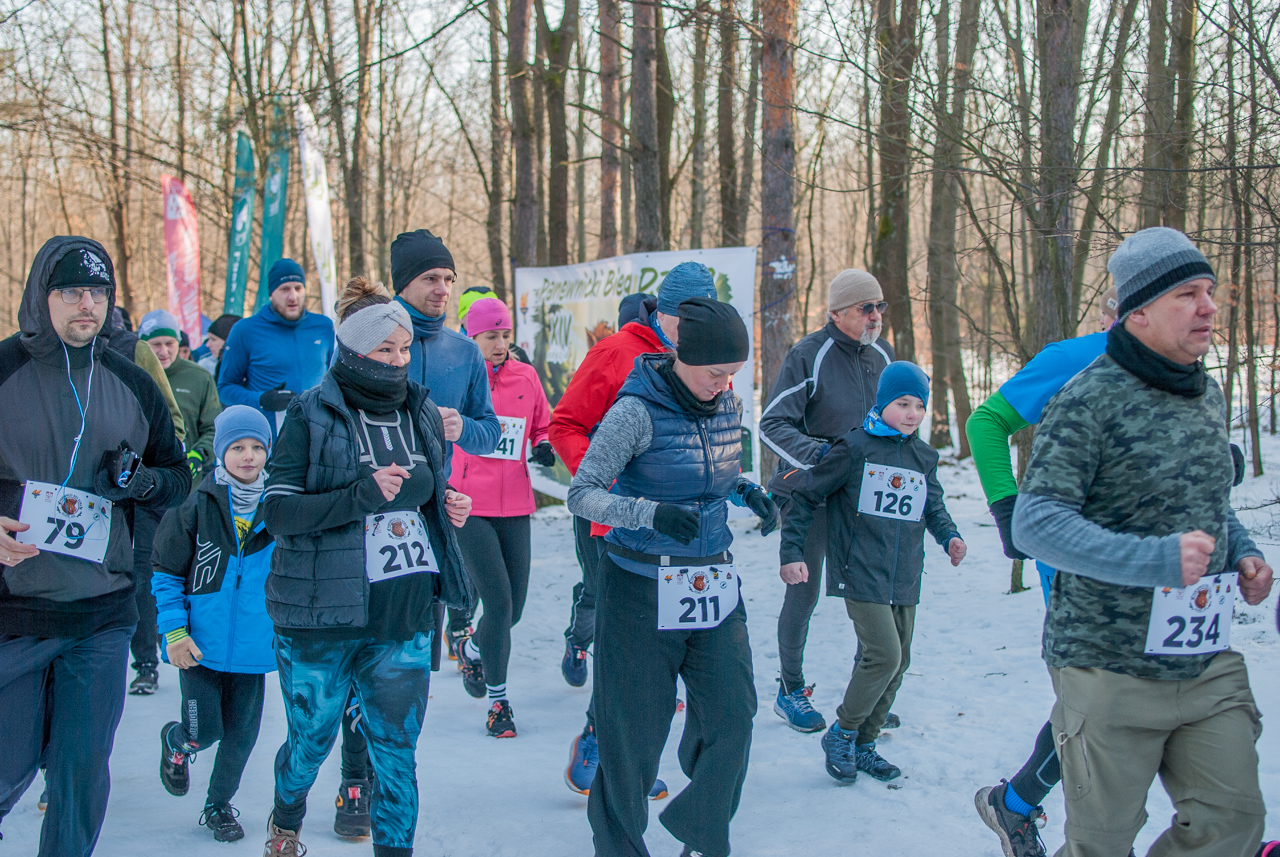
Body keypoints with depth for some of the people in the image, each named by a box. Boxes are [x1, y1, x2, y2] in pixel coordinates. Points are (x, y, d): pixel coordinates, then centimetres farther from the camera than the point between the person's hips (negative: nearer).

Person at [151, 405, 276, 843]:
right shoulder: (196, 505, -9)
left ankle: (219, 804, 31)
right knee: (205, 730, 0)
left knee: (241, 732, 9)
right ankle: (175, 742, 36)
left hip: (253, 641, 3)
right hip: (202, 642, -2)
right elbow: (165, 573, -3)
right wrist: (174, 632, -10)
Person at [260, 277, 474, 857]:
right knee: (312, 739, 15)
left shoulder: (422, 412, 8)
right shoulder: (311, 415, -8)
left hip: (406, 617, 3)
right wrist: (363, 495, -24)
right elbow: (279, 511, -13)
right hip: (321, 618, -3)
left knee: (397, 752, 4)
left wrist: (452, 507, 0)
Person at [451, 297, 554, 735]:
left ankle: (472, 648, 42)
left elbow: (543, 426, 19)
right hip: (469, 506, -4)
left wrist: (544, 447, 0)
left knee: (514, 608, 8)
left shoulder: (526, 377, 7)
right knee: (499, 602, -11)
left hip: (515, 506, 4)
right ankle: (497, 700, 6)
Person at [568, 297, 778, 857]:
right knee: (633, 727, 4)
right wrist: (650, 513, -30)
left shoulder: (729, 406, 4)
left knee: (732, 715, 2)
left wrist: (750, 494, 1)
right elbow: (580, 495, -17)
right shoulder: (638, 411, -16)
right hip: (642, 591, -5)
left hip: (713, 584, 5)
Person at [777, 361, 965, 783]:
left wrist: (949, 536, 4)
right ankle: (841, 733, 3)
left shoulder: (924, 458, 10)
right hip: (861, 574, -7)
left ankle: (863, 745, 23)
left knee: (898, 662, 9)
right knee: (884, 655, -16)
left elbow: (934, 508, 25)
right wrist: (791, 551, -7)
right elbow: (806, 495, -3)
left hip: (905, 580, 7)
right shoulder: (854, 448, -7)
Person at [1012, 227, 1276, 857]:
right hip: (1110, 667, -6)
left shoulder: (1207, 395, 11)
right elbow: (1035, 523, -22)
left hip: (1209, 664, 7)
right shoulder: (1090, 399, -14)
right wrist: (1155, 559, -30)